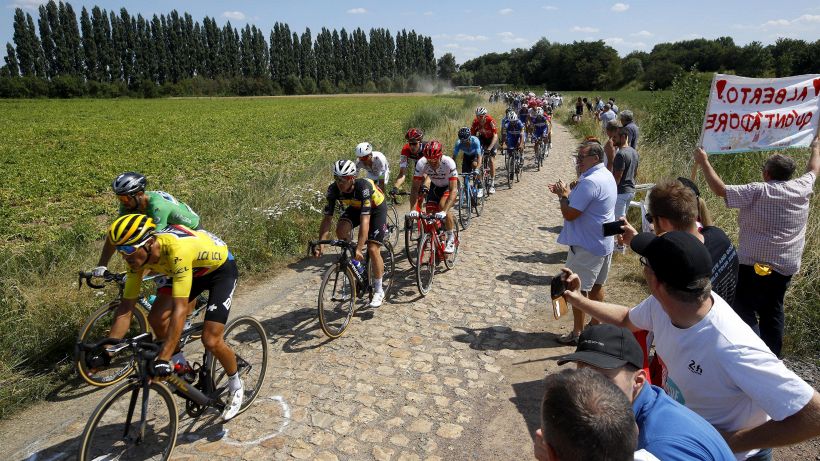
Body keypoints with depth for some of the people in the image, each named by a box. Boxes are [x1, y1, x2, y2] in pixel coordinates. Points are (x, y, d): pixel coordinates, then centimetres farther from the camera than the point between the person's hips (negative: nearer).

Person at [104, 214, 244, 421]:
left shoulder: (176, 249, -41)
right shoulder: (138, 254, -19)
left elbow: (180, 308, -42)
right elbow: (126, 306, -13)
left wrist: (163, 359, -44)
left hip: (221, 268, -7)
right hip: (195, 271, 7)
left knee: (211, 340, -15)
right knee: (156, 318, -11)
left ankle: (236, 386, 12)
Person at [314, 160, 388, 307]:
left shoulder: (363, 186, -40)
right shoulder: (333, 189, -26)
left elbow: (365, 220, -44)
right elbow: (327, 217, -23)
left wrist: (359, 248, -49)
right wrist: (320, 243, -33)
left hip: (376, 208, -5)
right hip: (355, 207, 5)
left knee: (373, 249, -14)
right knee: (340, 230, -24)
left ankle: (378, 291, 4)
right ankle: (355, 260, 3)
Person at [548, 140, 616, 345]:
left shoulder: (590, 182, -25)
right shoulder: (607, 176, 9)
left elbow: (570, 214, -25)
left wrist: (563, 195, -9)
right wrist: (566, 193, 5)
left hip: (586, 246, -10)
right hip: (604, 243, 10)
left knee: (577, 289, 1)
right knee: (596, 286, 19)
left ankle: (577, 333, 11)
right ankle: (595, 325, 32)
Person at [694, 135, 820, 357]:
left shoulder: (758, 191, -16)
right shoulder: (802, 188, 2)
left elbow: (720, 190, -17)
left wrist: (704, 163, -10)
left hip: (755, 264, -7)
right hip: (786, 266, 7)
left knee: (745, 310, -1)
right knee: (773, 311, 19)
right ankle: (772, 356, 30)